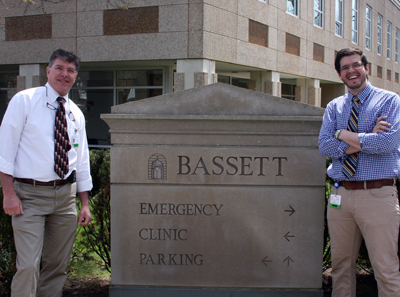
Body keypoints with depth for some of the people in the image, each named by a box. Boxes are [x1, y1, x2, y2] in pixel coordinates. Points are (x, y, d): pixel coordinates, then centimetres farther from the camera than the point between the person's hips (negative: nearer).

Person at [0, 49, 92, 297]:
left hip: (66, 195, 5)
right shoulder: (24, 101, -1)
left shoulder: (76, 114, 13)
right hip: (30, 195, -5)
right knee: (28, 266, -12)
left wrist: (85, 204, 12)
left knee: (57, 265, 9)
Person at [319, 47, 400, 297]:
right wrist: (366, 140, -10)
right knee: (342, 265, 11)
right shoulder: (334, 107, 15)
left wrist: (344, 135, -6)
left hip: (378, 194, -4)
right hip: (341, 194, 4)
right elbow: (324, 146, 0)